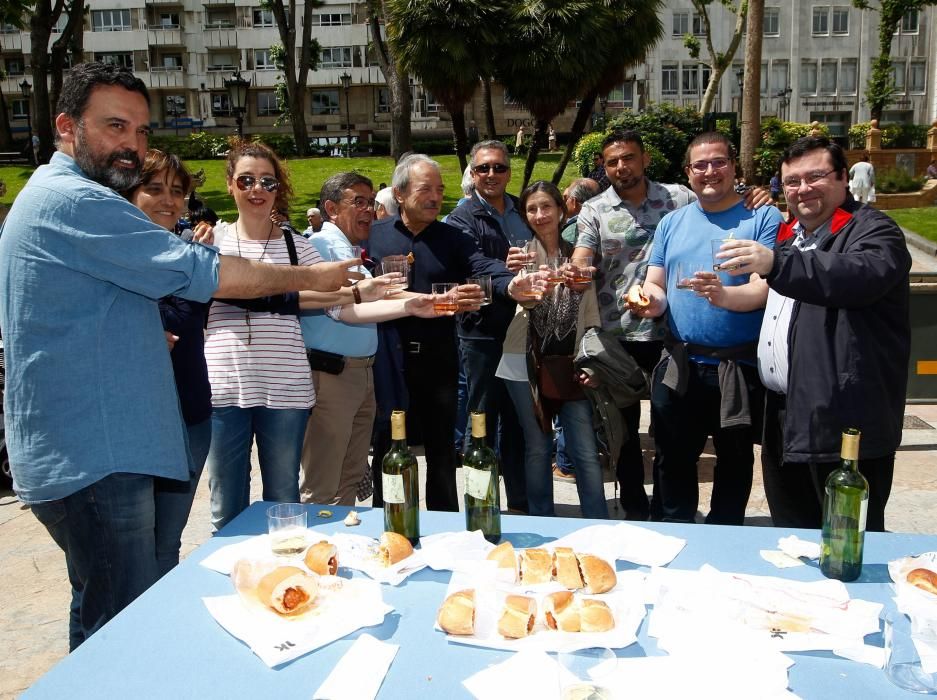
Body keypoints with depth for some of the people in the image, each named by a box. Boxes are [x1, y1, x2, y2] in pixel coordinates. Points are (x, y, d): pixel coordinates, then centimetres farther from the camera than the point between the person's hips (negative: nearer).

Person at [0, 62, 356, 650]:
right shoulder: (76, 201, -16)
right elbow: (202, 272, -18)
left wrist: (146, 333, 18)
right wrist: (311, 278, -7)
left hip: (81, 454, 11)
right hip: (94, 459, -11)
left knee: (102, 615, 20)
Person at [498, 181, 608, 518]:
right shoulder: (522, 253, 0)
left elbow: (591, 313, 12)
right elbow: (523, 300, -16)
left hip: (569, 365, 2)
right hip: (526, 364, -2)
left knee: (586, 452, 0)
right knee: (538, 448, 7)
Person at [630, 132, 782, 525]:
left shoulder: (763, 218, -3)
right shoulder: (672, 223, 10)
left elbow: (764, 288, -14)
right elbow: (655, 285, 10)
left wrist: (724, 295, -34)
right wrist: (651, 300, -14)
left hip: (740, 367, -3)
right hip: (679, 365, 3)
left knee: (735, 461, 13)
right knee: (672, 460, 13)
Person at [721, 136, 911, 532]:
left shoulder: (872, 230, -7)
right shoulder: (790, 235, 20)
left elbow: (863, 274, -31)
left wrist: (776, 263, -41)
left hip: (843, 419, -8)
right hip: (782, 414, 8)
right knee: (790, 539, 18)